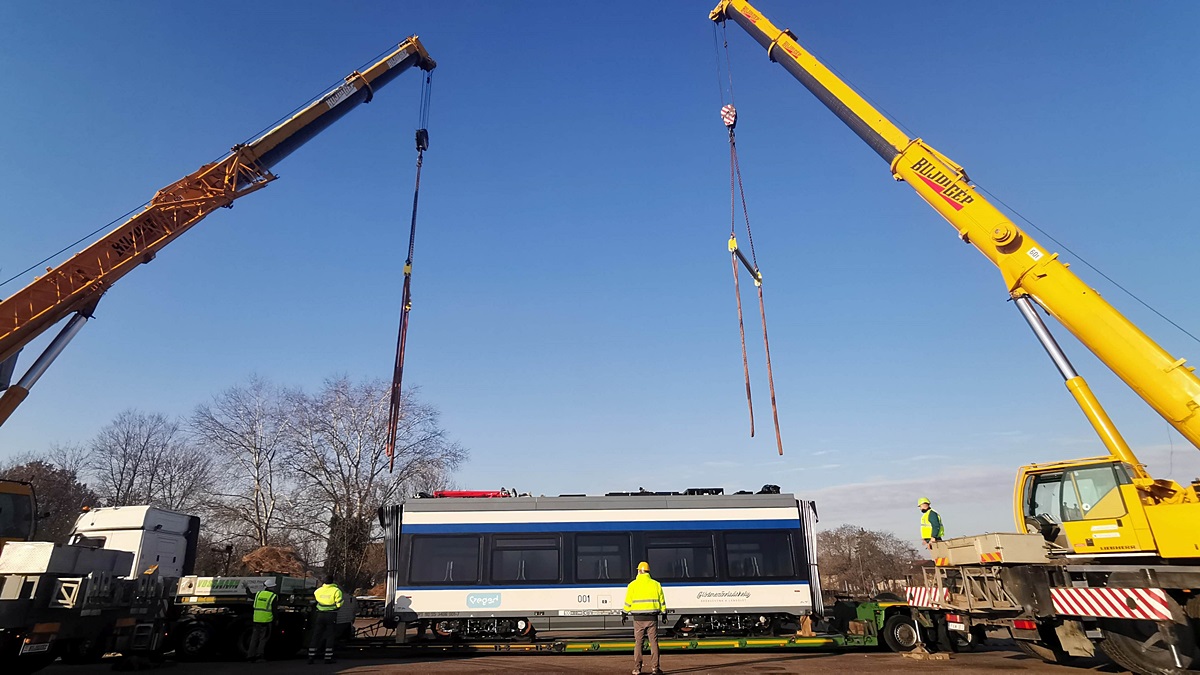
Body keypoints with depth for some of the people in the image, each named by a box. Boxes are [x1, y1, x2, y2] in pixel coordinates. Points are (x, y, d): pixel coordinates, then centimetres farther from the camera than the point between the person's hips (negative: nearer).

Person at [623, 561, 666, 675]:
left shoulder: (632, 585, -1)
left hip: (638, 618, -1)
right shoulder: (656, 584, 3)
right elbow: (662, 601, 7)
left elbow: (628, 602, 0)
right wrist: (664, 613, 17)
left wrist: (625, 614, 11)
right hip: (652, 617, 1)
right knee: (654, 642, 5)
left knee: (638, 643, 6)